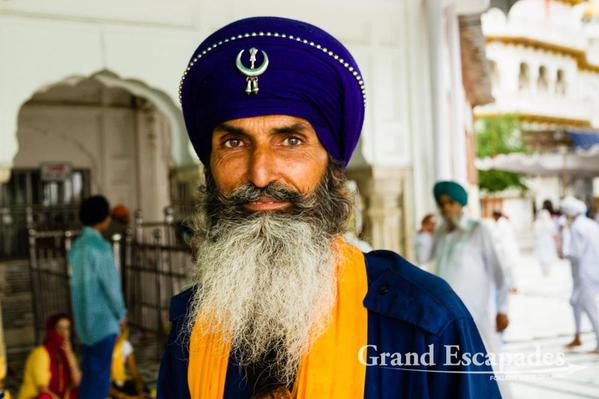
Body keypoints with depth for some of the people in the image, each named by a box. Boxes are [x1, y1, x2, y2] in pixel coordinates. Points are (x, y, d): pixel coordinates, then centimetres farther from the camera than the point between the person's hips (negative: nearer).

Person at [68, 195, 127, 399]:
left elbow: (80, 283, 12)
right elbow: (111, 284, -15)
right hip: (104, 319, -8)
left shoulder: (77, 246, 7)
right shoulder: (100, 247, -17)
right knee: (100, 374, -2)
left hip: (85, 320, 8)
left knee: (89, 371, 15)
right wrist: (121, 313, -1)